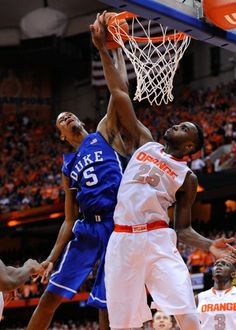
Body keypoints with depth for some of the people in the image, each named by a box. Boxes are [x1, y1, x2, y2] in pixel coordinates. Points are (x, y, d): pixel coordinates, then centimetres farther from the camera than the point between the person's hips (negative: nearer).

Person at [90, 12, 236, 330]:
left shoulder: (187, 177, 12)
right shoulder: (146, 142, 17)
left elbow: (183, 227, 12)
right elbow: (120, 96, 13)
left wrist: (210, 245, -8)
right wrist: (103, 49, 9)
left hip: (158, 240, -2)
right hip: (122, 240, 2)